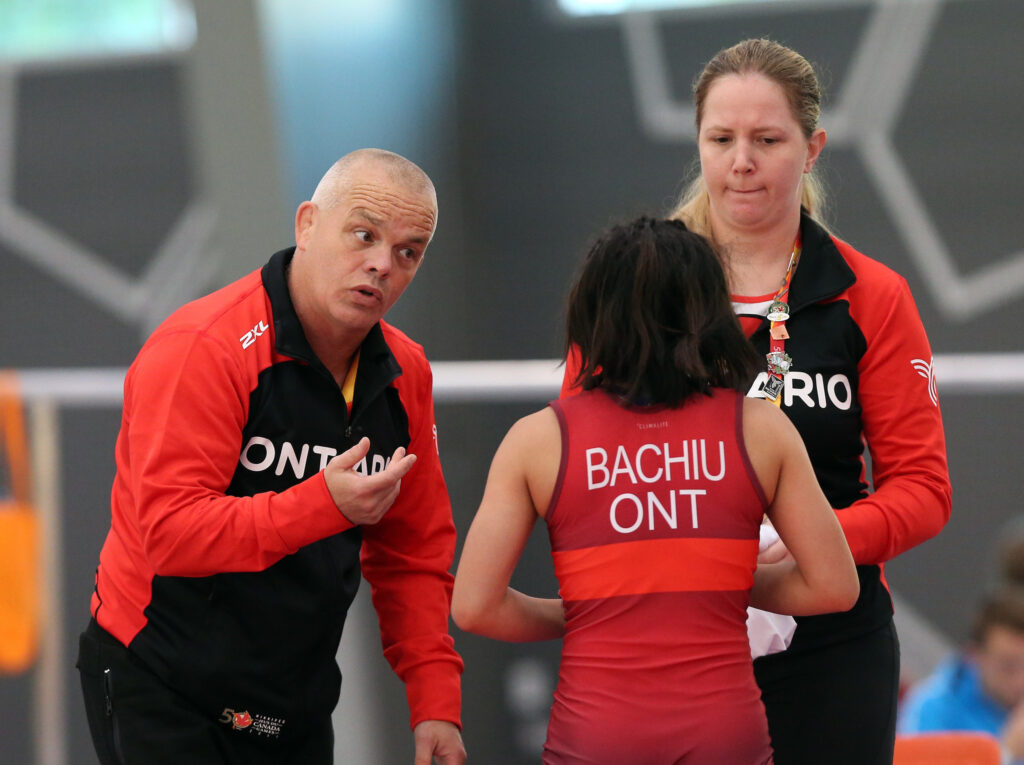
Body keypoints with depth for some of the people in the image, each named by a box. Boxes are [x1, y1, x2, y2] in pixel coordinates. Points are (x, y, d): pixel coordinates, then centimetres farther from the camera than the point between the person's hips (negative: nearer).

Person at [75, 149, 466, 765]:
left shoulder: (405, 373, 5)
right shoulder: (202, 349, -18)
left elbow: (414, 553, 10)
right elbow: (170, 532, -25)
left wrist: (435, 702, 1)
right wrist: (322, 505, -33)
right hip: (161, 693, -6)